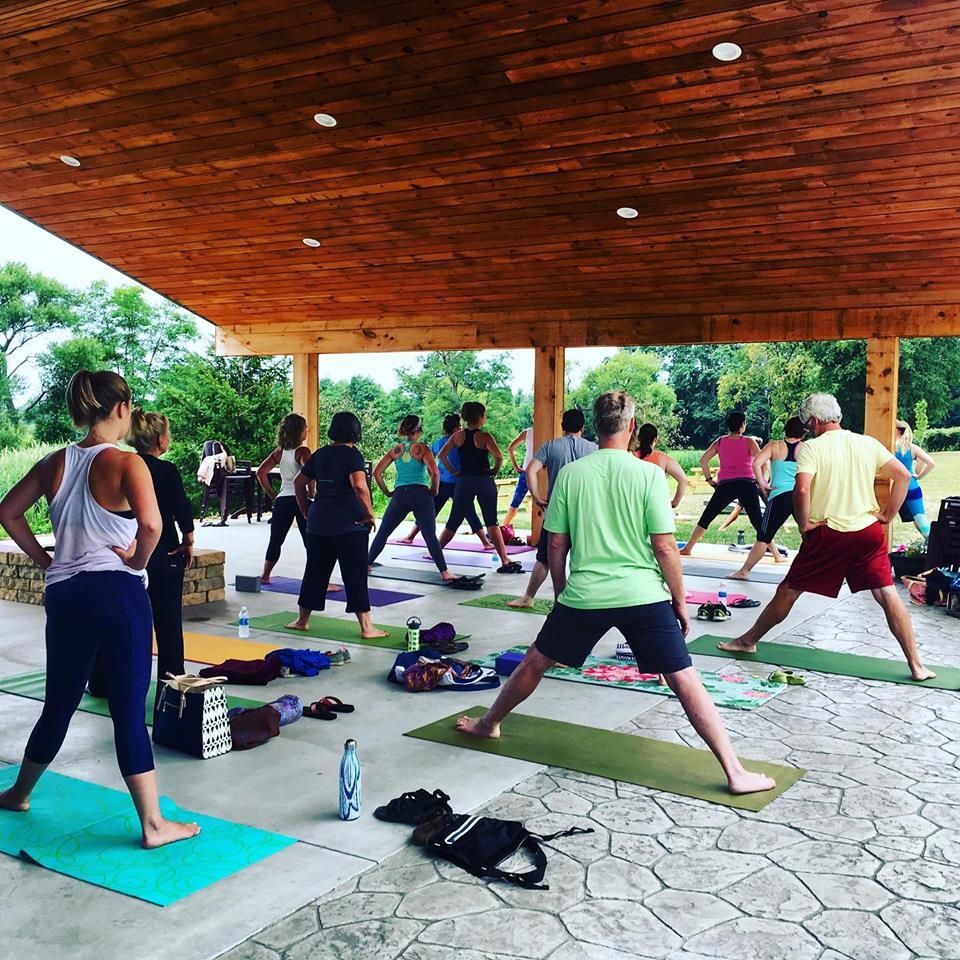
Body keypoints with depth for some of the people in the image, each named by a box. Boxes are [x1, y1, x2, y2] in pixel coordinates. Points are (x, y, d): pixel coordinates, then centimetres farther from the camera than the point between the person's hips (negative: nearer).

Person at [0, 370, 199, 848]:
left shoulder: (54, 462, 8)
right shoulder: (125, 463, -11)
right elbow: (151, 524, -25)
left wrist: (44, 560, 16)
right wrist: (138, 561, -7)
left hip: (63, 594, 6)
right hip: (118, 592, -6)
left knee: (59, 702, 23)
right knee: (129, 709, -1)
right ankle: (153, 825, 7)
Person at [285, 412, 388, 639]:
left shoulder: (320, 454, 10)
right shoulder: (352, 455, -10)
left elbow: (299, 482, 18)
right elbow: (359, 485, -25)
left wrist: (306, 510, 24)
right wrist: (370, 514, -15)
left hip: (318, 522, 6)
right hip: (349, 525, -6)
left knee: (315, 571, 16)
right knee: (355, 575, -2)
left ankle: (303, 620, 26)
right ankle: (366, 627, 0)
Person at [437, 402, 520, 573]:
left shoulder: (458, 436, 3)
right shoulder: (485, 437, -9)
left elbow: (442, 455, -2)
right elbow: (498, 456, -23)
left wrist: (454, 472, 5)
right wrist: (495, 470, -5)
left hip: (464, 481, 3)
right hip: (484, 481, -3)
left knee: (454, 521, 14)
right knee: (491, 522, 0)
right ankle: (505, 561, -4)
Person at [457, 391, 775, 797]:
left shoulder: (570, 474, 0)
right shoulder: (649, 474, -6)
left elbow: (556, 545, 5)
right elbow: (664, 546, -7)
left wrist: (561, 594, 19)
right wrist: (680, 601, 5)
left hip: (584, 595, 2)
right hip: (643, 596, -2)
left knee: (535, 661, 21)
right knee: (686, 682, 3)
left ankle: (488, 724, 40)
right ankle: (735, 774, 3)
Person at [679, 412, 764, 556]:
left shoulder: (720, 442, 11)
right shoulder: (749, 442, 4)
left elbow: (703, 460, 5)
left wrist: (709, 479, 11)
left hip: (725, 485, 1)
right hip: (747, 484, -1)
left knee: (706, 518, 9)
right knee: (758, 522, 2)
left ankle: (687, 548, 10)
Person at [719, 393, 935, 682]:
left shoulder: (811, 447, -8)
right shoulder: (869, 444, 6)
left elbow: (801, 489, -22)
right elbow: (903, 475, 4)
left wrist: (804, 524, -8)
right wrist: (888, 515, 8)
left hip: (828, 532, -3)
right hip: (869, 531, 3)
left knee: (788, 591, 9)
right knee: (887, 594, 4)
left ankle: (748, 641, 24)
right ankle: (916, 665, 4)